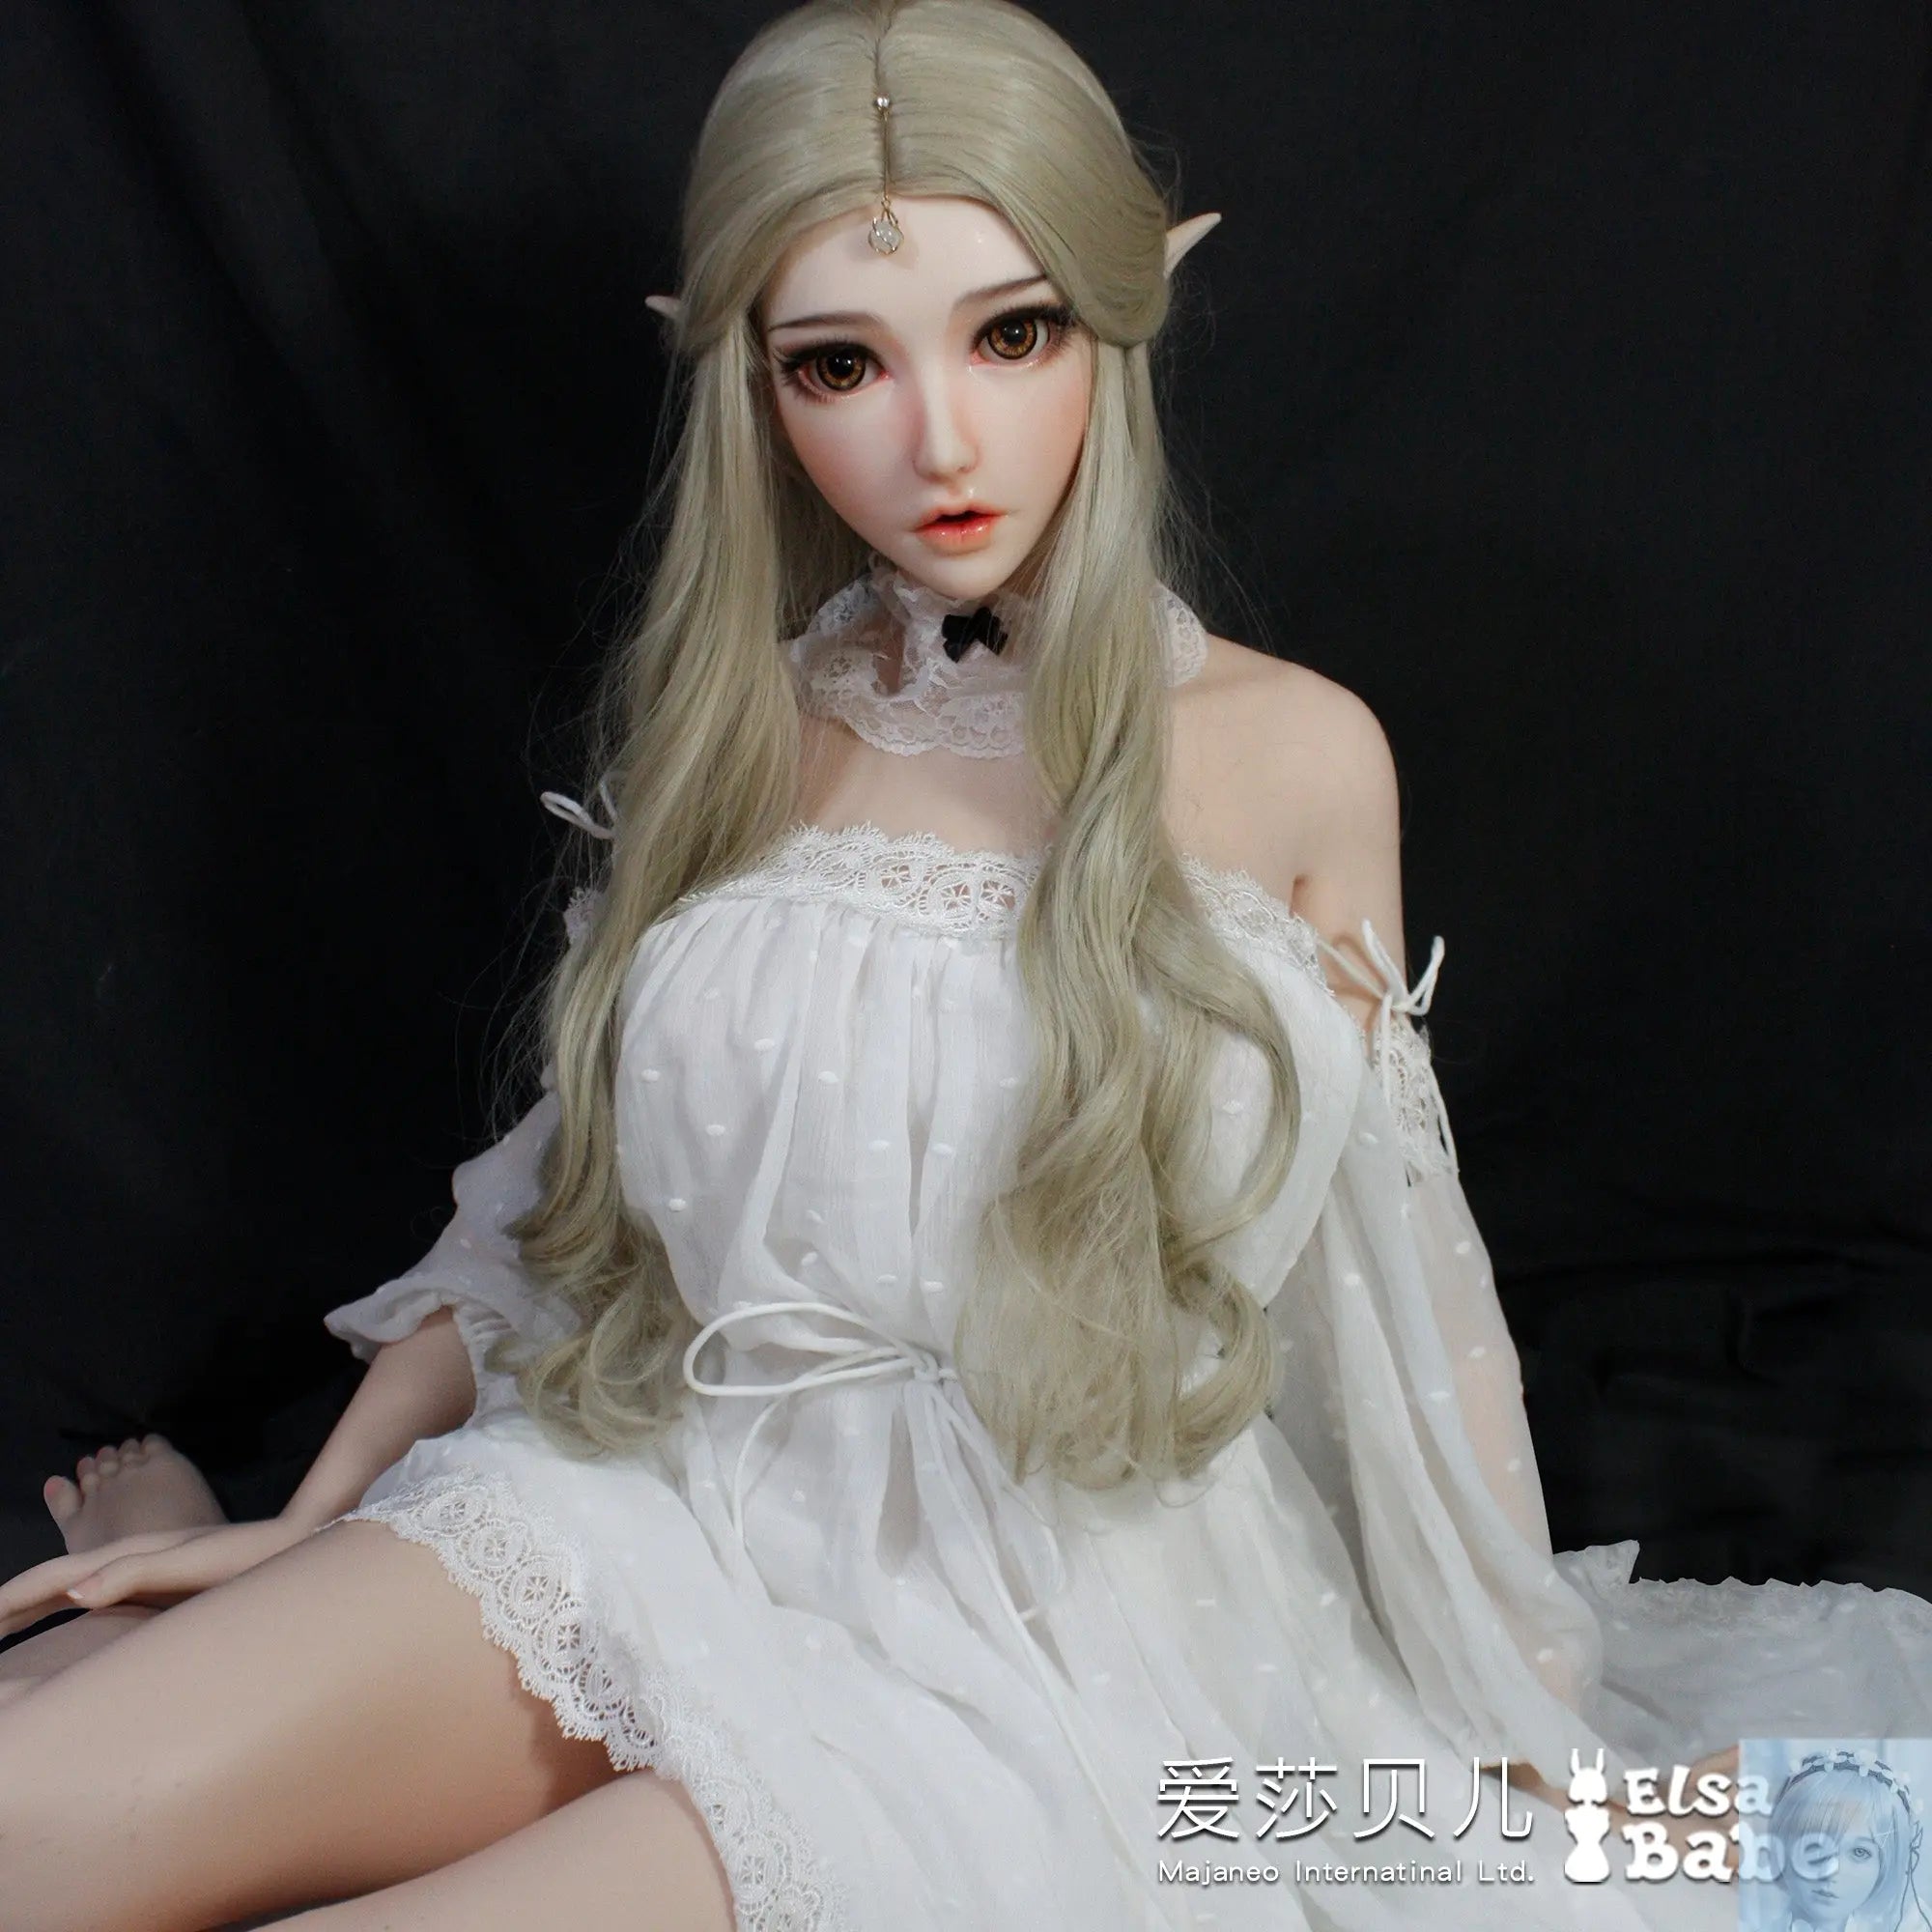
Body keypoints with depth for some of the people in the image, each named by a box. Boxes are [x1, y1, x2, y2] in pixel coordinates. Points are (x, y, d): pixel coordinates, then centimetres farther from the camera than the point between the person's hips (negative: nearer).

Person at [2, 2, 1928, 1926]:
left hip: (1065, 1622, -3)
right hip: (674, 1502, 3)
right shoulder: (730, 724, 5)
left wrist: (1521, 1739, 8)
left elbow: (1388, 1284, 4)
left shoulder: (1291, 757, -4)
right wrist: (306, 1523, 10)